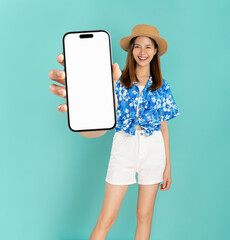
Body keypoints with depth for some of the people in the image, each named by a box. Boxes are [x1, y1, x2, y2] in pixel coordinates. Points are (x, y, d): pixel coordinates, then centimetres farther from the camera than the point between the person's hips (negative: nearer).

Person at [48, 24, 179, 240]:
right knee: (106, 219, -1)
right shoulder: (119, 81, -2)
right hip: (123, 148, -2)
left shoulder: (161, 86, 5)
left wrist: (168, 165, 7)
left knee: (144, 215, 11)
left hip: (153, 149, 2)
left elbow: (164, 127, 8)